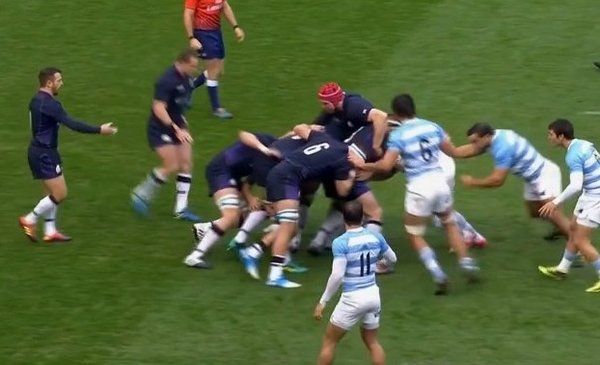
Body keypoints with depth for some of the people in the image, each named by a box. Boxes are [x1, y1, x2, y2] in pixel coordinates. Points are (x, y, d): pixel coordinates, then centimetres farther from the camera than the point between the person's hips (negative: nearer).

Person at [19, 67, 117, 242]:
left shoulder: (37, 100, 9)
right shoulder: (49, 103, -21)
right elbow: (72, 124, -26)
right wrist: (99, 130, -21)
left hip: (40, 150, 10)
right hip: (44, 154, -10)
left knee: (53, 193, 16)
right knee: (60, 194, -3)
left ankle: (50, 231, 18)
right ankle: (29, 220, 4)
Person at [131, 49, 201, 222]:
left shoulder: (186, 78, 1)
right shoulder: (167, 80, -26)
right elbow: (158, 108, -29)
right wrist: (176, 129, -33)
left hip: (177, 126, 8)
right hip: (160, 128, -8)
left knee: (186, 165, 3)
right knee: (172, 166, -11)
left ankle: (181, 209, 10)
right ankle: (141, 194, 9)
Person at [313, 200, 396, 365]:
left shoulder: (340, 242, -16)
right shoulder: (376, 237, 0)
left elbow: (337, 276, -22)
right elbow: (392, 260, 16)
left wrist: (323, 302, -15)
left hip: (352, 298, -5)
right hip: (373, 295, 5)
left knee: (329, 341, 10)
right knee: (371, 341, 22)